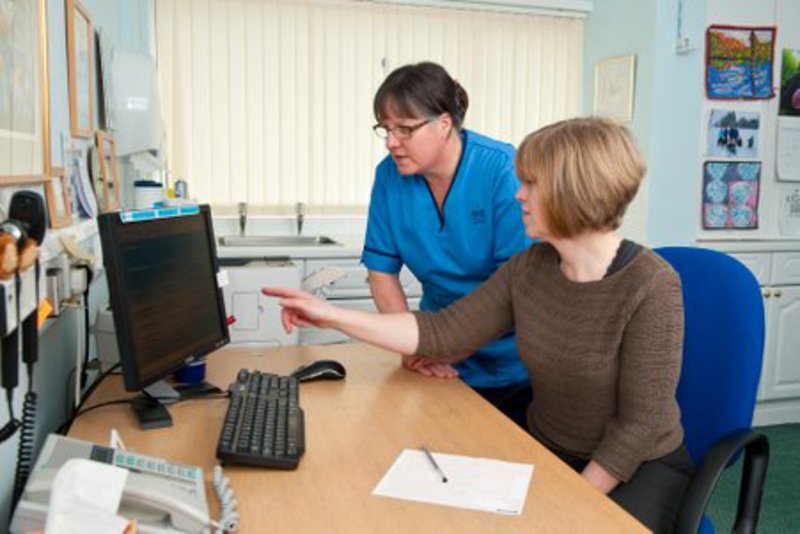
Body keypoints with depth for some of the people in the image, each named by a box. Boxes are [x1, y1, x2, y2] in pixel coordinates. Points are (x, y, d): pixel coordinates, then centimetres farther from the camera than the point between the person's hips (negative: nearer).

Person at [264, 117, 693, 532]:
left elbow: (640, 424, -18)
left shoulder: (650, 287, -21)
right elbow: (442, 333, -6)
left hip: (641, 467, -3)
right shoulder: (529, 269, -5)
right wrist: (333, 317, -10)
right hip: (545, 452, 4)